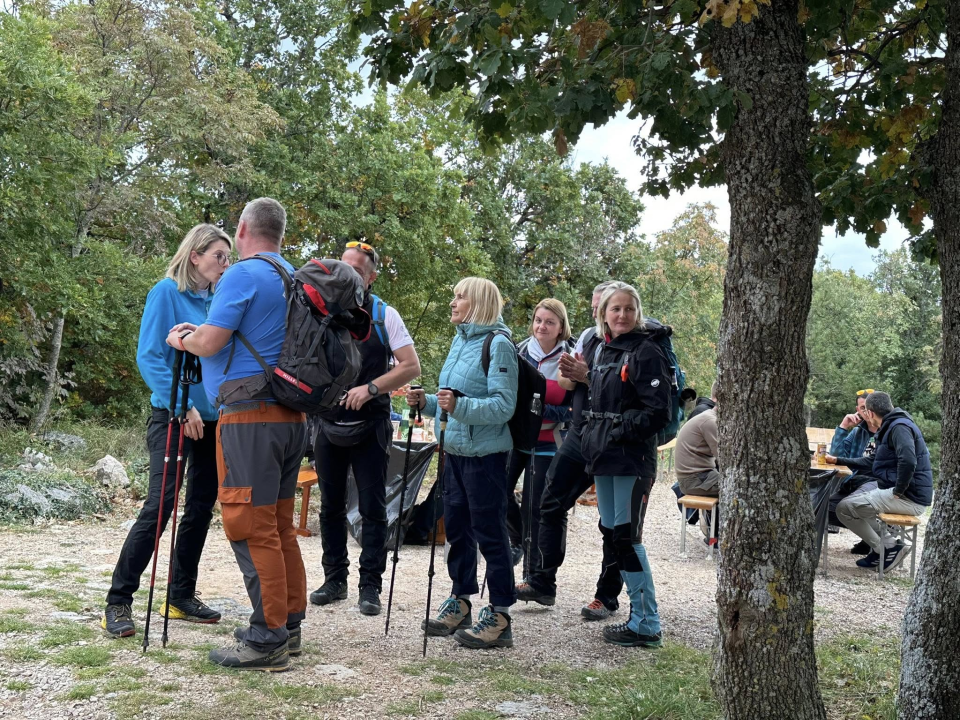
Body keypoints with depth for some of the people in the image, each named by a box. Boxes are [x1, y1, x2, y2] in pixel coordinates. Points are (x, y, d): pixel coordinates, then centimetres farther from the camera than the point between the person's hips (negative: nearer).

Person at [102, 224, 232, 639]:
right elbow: (148, 357, -12)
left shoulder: (218, 299, 10)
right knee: (159, 506, -14)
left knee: (201, 507, 9)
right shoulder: (167, 292, -7)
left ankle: (181, 596, 20)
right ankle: (118, 601, -5)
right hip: (173, 416, -7)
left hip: (213, 418, 7)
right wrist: (181, 405, -20)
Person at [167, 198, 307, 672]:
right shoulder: (294, 279, 17)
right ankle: (288, 626, 21)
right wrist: (203, 332, 29)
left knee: (251, 529, -5)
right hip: (292, 416, 9)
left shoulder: (242, 275, -9)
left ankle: (268, 641, -3)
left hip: (250, 417, -9)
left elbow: (210, 344, -13)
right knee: (279, 526, 15)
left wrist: (183, 340, 9)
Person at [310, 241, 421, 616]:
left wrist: (370, 388, -16)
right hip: (328, 423, 3)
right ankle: (334, 580, 21)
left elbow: (411, 366, -5)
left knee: (372, 508, -1)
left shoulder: (384, 315, 0)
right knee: (331, 506, 10)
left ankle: (370, 586, 6)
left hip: (370, 425, -3)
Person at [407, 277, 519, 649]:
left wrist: (460, 405, -30)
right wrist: (427, 402, 5)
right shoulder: (459, 342, 13)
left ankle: (499, 616, 7)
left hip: (484, 454, -8)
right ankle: (460, 602, 29)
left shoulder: (498, 344, -12)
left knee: (490, 533, -2)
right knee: (457, 528, 15)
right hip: (454, 451, 8)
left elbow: (503, 406, -19)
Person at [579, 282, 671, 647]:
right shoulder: (602, 351, 16)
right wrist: (591, 437, 13)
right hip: (603, 456, 9)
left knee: (626, 536, -8)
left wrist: (620, 433, -16)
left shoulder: (646, 352, -9)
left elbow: (658, 411, -14)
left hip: (632, 458, -9)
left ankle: (646, 624, 0)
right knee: (611, 533, 11)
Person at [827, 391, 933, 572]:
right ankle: (886, 543, 11)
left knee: (845, 508, -12)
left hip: (909, 498, -11)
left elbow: (908, 462, -32)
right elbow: (872, 463, 29)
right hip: (906, 495, 11)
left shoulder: (899, 427, -15)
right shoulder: (891, 427, 19)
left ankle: (885, 549, -4)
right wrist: (838, 461, 29)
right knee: (856, 501, 25)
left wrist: (898, 491, -22)